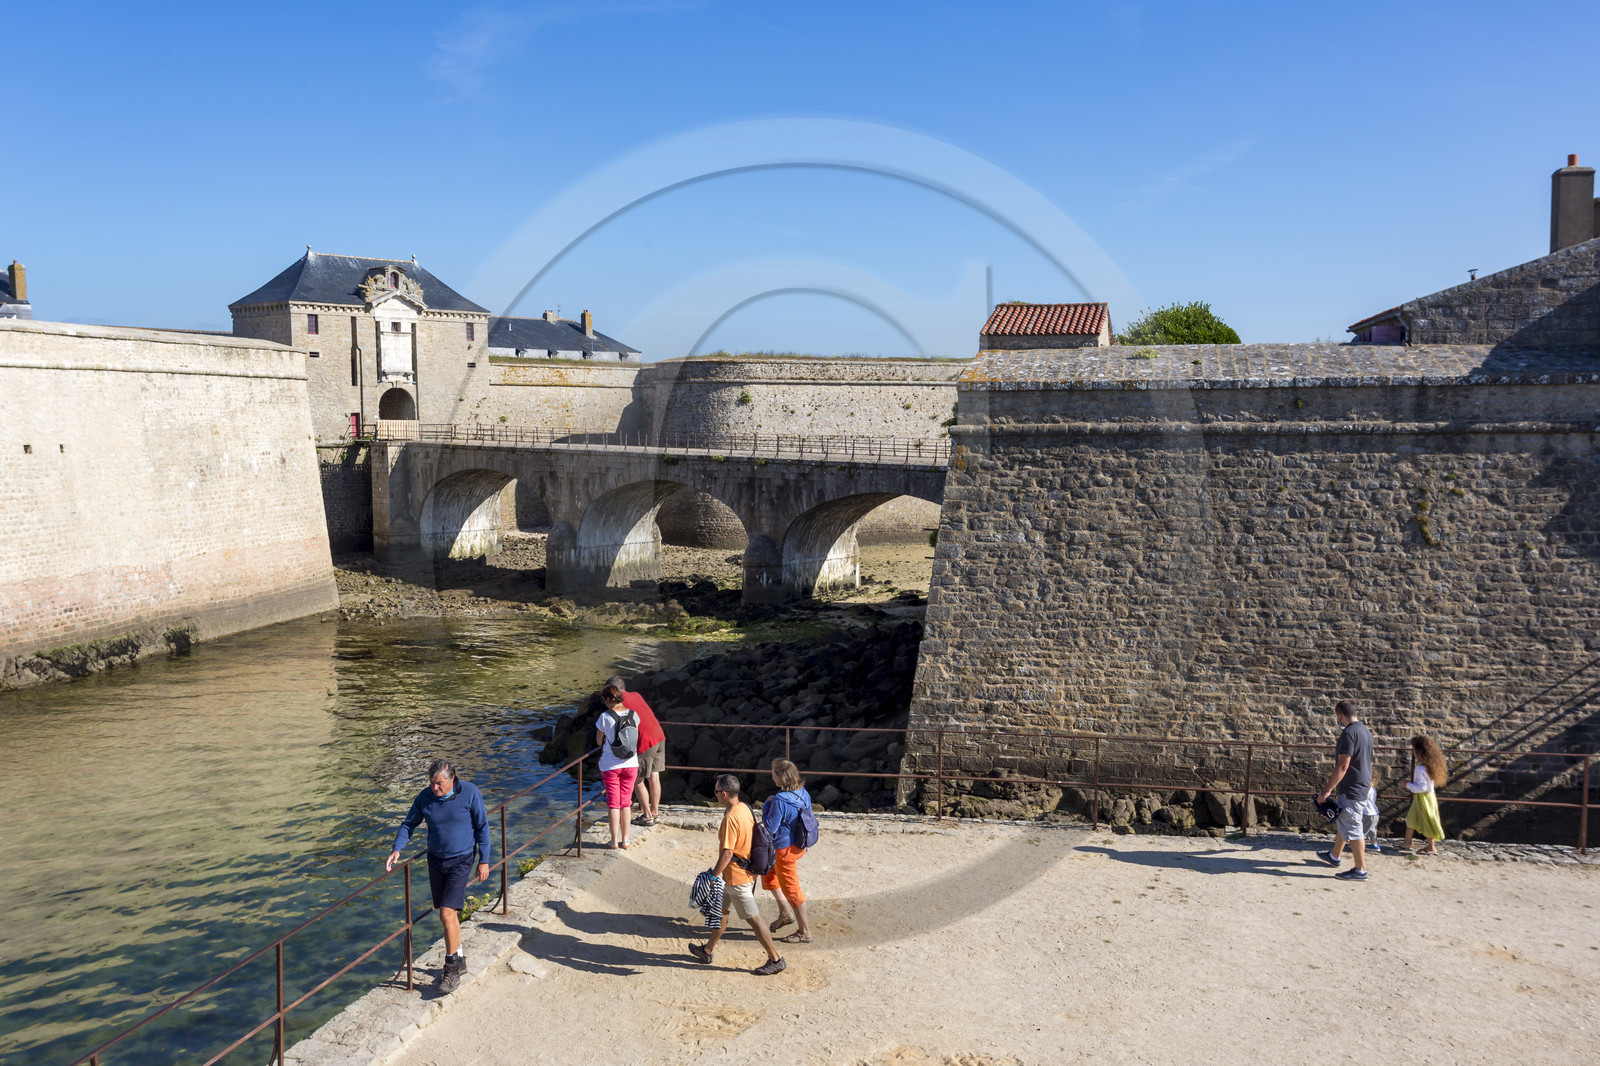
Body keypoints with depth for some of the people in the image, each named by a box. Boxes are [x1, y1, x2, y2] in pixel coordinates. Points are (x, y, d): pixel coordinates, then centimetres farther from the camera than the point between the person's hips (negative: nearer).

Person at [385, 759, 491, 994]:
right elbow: (409, 824, 6)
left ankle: (452, 969, 0)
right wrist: (397, 849, -11)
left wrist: (484, 861, -6)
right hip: (436, 860, 4)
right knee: (447, 914, 13)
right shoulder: (425, 797, -7)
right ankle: (459, 959, 32)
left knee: (446, 914, -12)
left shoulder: (470, 793, -15)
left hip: (461, 861, -4)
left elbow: (482, 827, -6)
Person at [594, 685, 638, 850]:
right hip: (631, 764, 3)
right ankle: (625, 840, 15)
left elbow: (599, 741, -3)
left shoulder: (605, 717, -14)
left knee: (613, 803, 6)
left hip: (610, 766, -3)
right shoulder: (633, 715, -4)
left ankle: (615, 841, 11)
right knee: (626, 803, 12)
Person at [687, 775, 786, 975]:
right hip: (747, 870, 10)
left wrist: (713, 876, -18)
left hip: (736, 876, -10)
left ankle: (776, 959, 8)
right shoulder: (744, 809, 3)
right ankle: (708, 951, 36)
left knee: (753, 918, 0)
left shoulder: (730, 818, -25)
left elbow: (727, 853, -26)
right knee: (722, 910, 22)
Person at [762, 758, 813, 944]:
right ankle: (785, 913, 33)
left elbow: (770, 827, -21)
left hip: (785, 849, -9)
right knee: (768, 874, 26)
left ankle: (804, 932, 15)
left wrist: (767, 804, -11)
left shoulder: (780, 800, -27)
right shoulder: (803, 793, -2)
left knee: (791, 889, 4)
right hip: (799, 844, 9)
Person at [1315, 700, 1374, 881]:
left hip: (1351, 789, -10)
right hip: (1362, 786, 10)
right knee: (1342, 823, 23)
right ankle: (1335, 856, 38)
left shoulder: (1349, 733, -21)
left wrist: (1328, 790, -22)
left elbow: (1343, 766, -25)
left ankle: (1360, 870, 3)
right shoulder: (1365, 731, 10)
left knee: (1352, 829, -2)